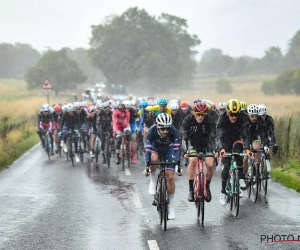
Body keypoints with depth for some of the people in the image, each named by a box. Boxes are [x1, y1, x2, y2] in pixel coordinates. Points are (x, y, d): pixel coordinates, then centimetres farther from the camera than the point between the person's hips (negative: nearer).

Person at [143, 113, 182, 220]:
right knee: (153, 158, -37)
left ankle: (171, 206, 1)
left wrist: (178, 166, -37)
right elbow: (148, 150, -33)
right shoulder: (152, 131, -33)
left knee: (170, 176, -9)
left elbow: (176, 149, -30)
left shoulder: (173, 131, -31)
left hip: (168, 150, 1)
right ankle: (153, 181, -11)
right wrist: (147, 167, -40)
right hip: (155, 148, -1)